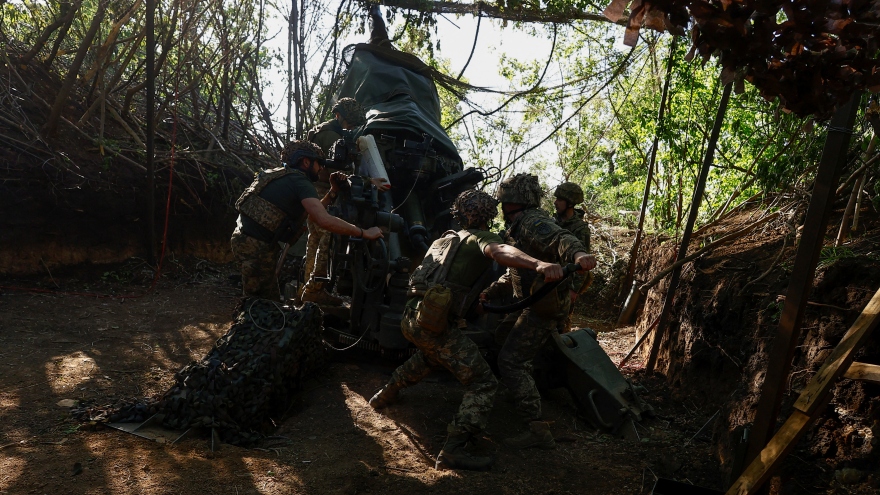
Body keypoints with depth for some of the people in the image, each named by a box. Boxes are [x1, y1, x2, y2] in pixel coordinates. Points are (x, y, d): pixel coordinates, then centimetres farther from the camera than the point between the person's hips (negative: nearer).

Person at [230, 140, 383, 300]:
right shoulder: (300, 181, -12)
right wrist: (364, 233, -22)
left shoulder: (286, 178, 19)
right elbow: (324, 220, -26)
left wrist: (333, 191, 16)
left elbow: (314, 213, 22)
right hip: (256, 246, -10)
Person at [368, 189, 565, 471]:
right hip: (435, 322, -8)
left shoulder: (442, 240, 22)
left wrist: (476, 297, 44)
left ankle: (386, 394, 48)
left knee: (430, 355, 39)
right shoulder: (480, 237, 0)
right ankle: (454, 449, -14)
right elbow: (499, 251, -24)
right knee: (482, 382, -4)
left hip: (410, 318, 8)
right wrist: (539, 265, -41)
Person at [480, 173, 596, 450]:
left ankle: (537, 430, -18)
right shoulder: (517, 227, 19)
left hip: (546, 305, -11)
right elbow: (514, 273, 30)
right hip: (533, 302, 11)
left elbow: (559, 238, -39)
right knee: (500, 337, 29)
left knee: (511, 360, -16)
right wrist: (490, 293, 28)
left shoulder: (532, 222, -16)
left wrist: (578, 253, -60)